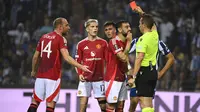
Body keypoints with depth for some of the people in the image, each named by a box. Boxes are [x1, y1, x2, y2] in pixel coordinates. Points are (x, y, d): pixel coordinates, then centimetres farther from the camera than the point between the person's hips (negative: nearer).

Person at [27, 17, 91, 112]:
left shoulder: (43, 37, 12)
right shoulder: (61, 39, -7)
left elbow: (36, 57, 16)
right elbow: (66, 57, -20)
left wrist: (34, 71, 29)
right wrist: (81, 67, -22)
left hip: (40, 75, 6)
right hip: (53, 76, -6)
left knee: (35, 102, 9)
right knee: (50, 104, -3)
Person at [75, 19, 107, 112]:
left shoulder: (103, 43, 4)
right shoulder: (81, 44, 4)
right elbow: (78, 61, 7)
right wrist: (80, 74, -7)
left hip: (99, 78, 0)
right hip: (85, 78, 0)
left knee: (103, 103, 2)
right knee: (83, 103, -5)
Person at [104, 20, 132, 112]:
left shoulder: (125, 41, 11)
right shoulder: (114, 41, -16)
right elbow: (123, 58, -25)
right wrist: (129, 42, -18)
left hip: (122, 78, 9)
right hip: (113, 78, -9)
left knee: (121, 104, 8)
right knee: (111, 104, -7)